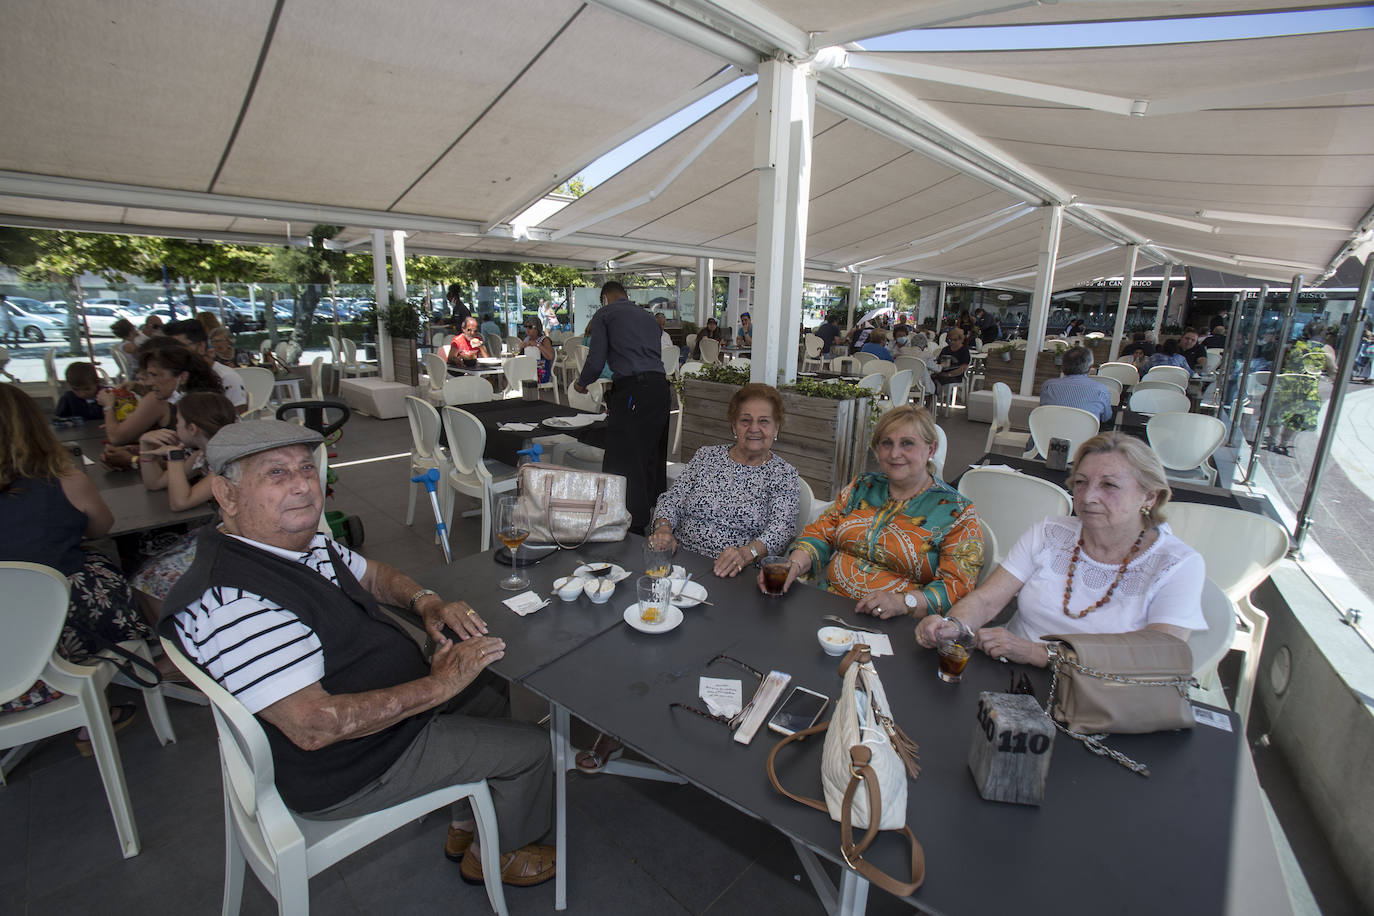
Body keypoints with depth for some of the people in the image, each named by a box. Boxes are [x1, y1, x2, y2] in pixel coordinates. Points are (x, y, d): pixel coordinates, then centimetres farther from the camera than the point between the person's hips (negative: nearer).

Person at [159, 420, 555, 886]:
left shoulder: (305, 540, -3)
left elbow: (371, 573, 15)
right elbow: (313, 726, -36)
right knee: (530, 748, -1)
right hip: (348, 767, -9)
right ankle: (497, 855, 30)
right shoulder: (231, 602, -33)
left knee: (489, 691, 24)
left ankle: (464, 826, 40)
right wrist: (436, 685, -30)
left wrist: (425, 601, -5)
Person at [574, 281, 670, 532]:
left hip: (633, 388, -7)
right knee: (652, 457, 15)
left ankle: (633, 527, -7)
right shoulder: (648, 317, 28)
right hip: (660, 385, 7)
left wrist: (581, 383, 23)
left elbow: (596, 361, 1)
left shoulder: (604, 314, 10)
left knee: (623, 464, -5)